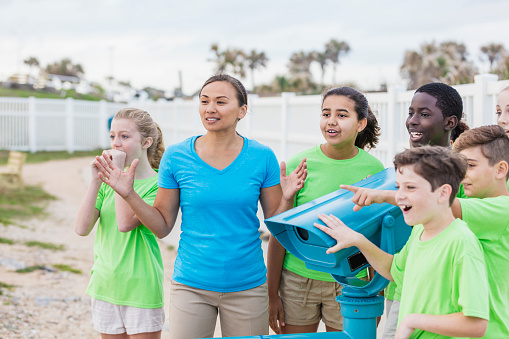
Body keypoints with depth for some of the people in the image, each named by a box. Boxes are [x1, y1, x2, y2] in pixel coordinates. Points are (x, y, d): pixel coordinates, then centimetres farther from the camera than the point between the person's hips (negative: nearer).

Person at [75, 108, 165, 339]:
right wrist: (96, 180, -12)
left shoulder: (157, 184, -10)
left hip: (141, 288, -5)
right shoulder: (107, 182, 5)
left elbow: (125, 223, -24)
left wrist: (119, 172, -19)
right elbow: (82, 228, -6)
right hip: (104, 286, 5)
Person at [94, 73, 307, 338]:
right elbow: (162, 226, 2)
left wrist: (287, 196, -16)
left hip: (247, 287, 1)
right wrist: (129, 195, -9)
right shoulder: (176, 157, -4)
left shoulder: (262, 157, -3)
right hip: (191, 285, 0)